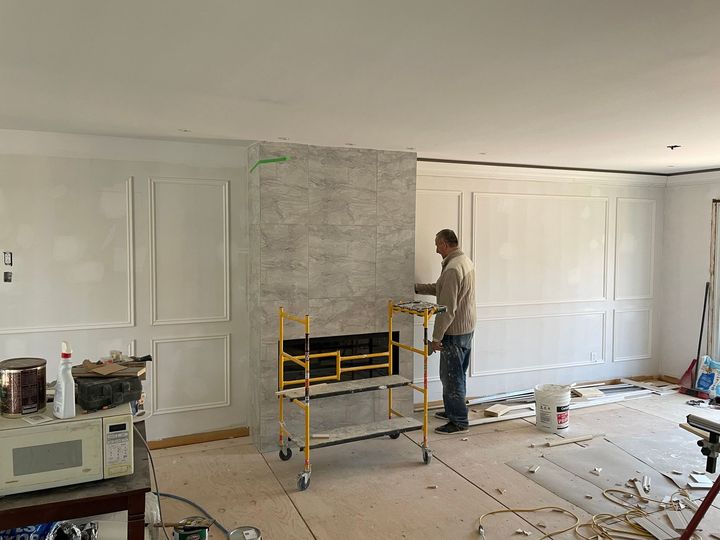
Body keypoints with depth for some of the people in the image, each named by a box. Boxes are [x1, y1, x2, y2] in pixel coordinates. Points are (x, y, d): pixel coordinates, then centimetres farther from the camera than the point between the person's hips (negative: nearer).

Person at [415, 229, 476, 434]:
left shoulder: (452, 269, -24)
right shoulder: (466, 261, 9)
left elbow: (447, 309, -25)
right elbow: (439, 288, 16)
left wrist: (436, 337, -19)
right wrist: (416, 287, 13)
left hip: (454, 331, -10)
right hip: (467, 328, 10)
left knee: (451, 377, 0)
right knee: (457, 375, 20)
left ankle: (459, 422, 8)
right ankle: (453, 411, 33)